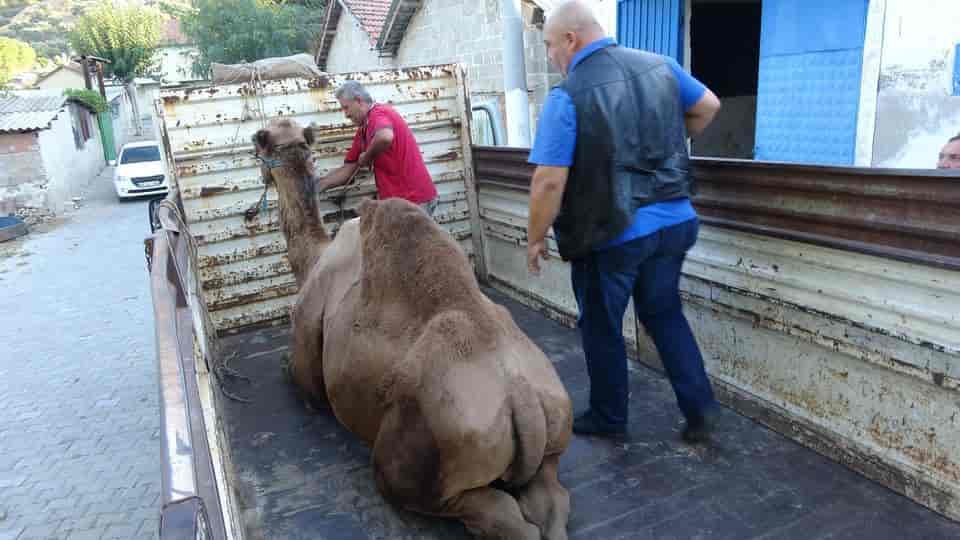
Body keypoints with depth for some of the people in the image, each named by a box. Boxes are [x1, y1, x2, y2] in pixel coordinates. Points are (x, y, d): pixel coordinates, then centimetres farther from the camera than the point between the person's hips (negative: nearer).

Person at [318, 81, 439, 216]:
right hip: (400, 199, 9)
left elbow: (385, 137, -36)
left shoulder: (378, 113, -11)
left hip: (413, 199, -9)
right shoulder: (362, 131, 17)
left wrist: (366, 156, -17)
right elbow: (346, 170, 18)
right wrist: (315, 186, 11)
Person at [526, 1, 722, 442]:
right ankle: (699, 410, 23)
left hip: (609, 234, -6)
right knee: (664, 314, 23)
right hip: (673, 222, 6)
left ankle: (608, 418, 30)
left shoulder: (567, 96, -16)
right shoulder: (659, 66, 3)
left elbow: (549, 181, -20)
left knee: (602, 328, 14)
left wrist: (535, 239, -6)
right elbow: (708, 106, 18)